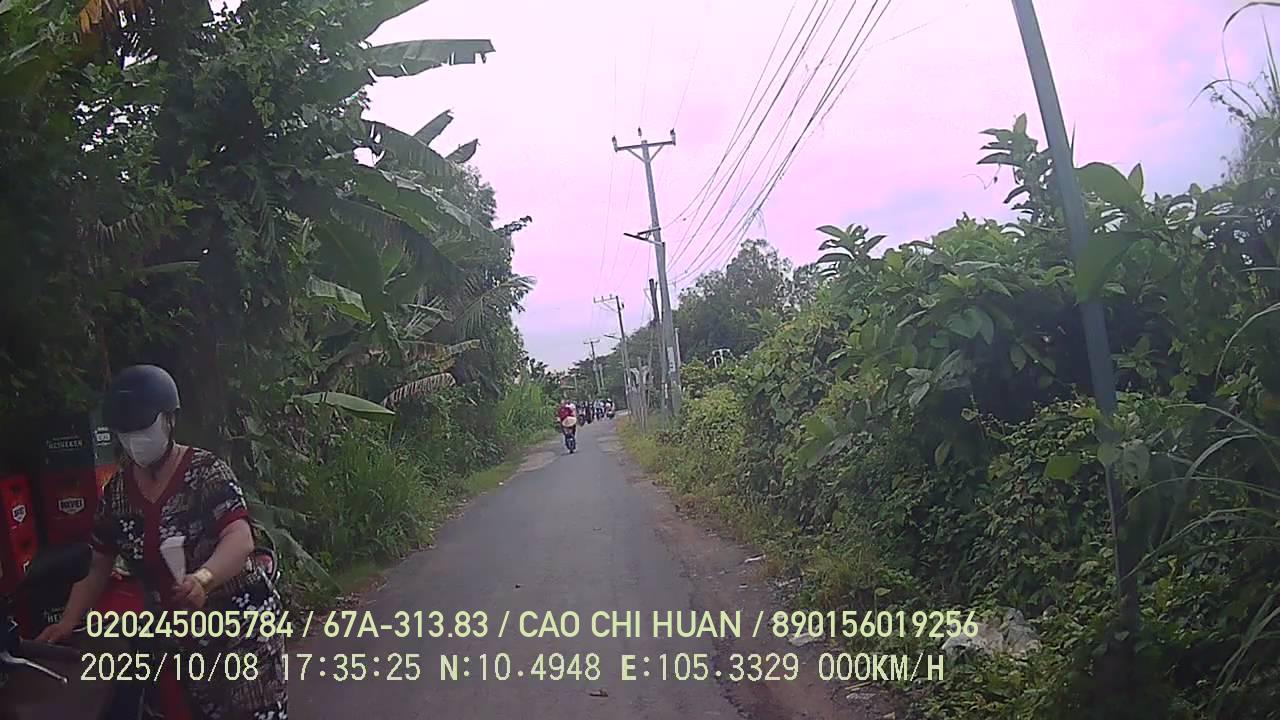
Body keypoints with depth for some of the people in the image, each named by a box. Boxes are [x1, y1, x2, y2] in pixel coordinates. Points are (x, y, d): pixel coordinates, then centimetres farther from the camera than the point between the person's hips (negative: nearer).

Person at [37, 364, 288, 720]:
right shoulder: (116, 492, 5)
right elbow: (98, 564, 14)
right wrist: (68, 621, 2)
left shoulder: (206, 471, -13)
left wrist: (203, 577, -43)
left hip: (240, 622, -5)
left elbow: (240, 539, -25)